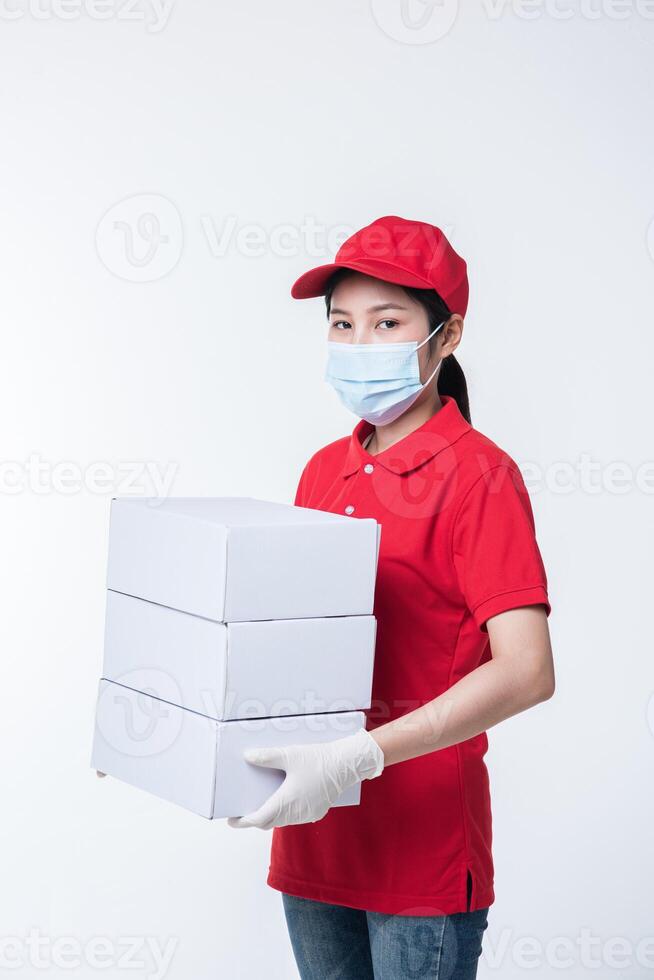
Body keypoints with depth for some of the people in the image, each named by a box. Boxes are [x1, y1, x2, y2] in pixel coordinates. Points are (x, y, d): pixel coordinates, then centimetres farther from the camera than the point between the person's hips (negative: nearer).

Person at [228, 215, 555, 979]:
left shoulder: (478, 475, -12)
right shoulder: (324, 471, 8)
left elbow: (526, 671, -21)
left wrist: (360, 756, -29)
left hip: (423, 853, -6)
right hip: (313, 841, 6)